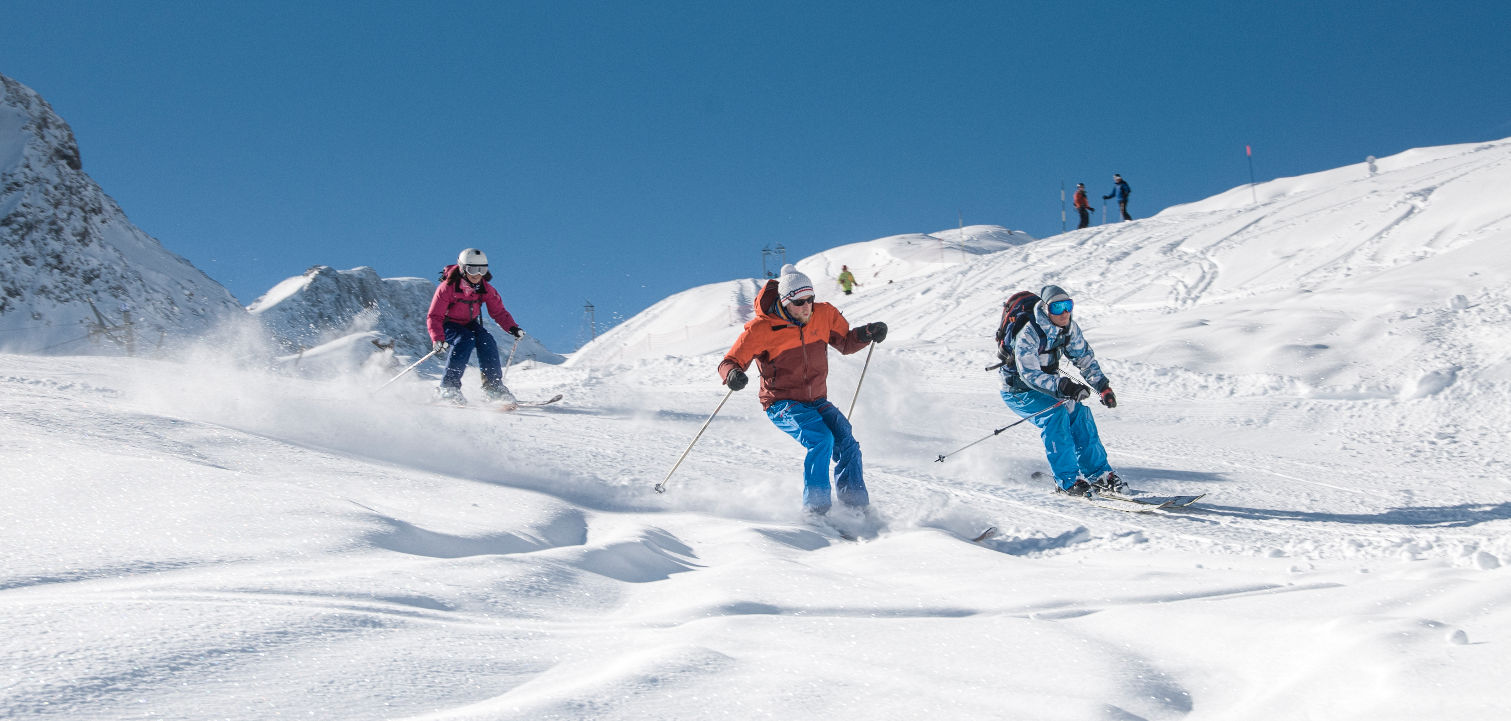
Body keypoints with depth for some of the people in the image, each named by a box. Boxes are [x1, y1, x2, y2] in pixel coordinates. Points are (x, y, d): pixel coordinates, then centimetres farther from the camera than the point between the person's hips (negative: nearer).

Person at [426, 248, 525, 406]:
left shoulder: (485, 289, -11)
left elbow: (499, 311, -4)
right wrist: (438, 339, -41)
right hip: (447, 325, -5)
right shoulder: (448, 288, -24)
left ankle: (493, 387, -15)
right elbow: (434, 316, -25)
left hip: (469, 324, 5)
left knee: (487, 341, -22)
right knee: (465, 340, -32)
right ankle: (448, 387, -30)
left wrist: (512, 328, -23)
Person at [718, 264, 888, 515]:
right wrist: (732, 374, -34)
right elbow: (730, 361, -10)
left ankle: (857, 507, -4)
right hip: (782, 404, -5)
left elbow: (846, 343, 16)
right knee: (821, 439, -28)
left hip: (816, 401, 5)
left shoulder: (824, 315, -1)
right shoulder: (762, 329, -15)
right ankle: (816, 508, -20)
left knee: (847, 443, -16)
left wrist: (867, 334, -4)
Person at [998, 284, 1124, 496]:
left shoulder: (1068, 327, -9)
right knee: (1056, 414, -27)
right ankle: (1067, 480, -22)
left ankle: (1098, 473, -2)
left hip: (1045, 385, 6)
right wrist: (1064, 386, -48)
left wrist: (1103, 387, -5)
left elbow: (1084, 357, 4)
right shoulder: (1027, 335, -30)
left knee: (1079, 411, -11)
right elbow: (1030, 374, -36)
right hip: (1018, 391, -6)